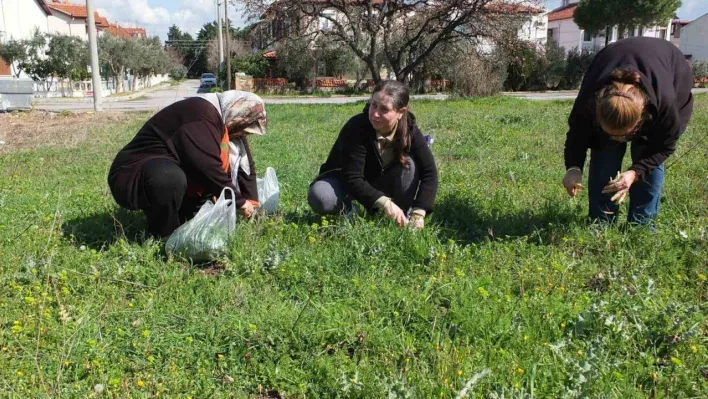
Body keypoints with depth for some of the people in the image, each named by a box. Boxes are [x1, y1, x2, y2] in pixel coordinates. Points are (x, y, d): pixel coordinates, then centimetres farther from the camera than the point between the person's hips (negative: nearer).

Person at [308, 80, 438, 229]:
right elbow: (352, 179, -36)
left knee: (409, 163, -25)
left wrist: (418, 213, -36)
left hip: (379, 182, 3)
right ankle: (346, 208, -1)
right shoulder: (356, 127, -33)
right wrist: (384, 202, -50)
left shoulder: (409, 129, -21)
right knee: (320, 198, -34)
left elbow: (429, 172, -23)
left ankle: (403, 218, -13)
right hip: (345, 182, -3)